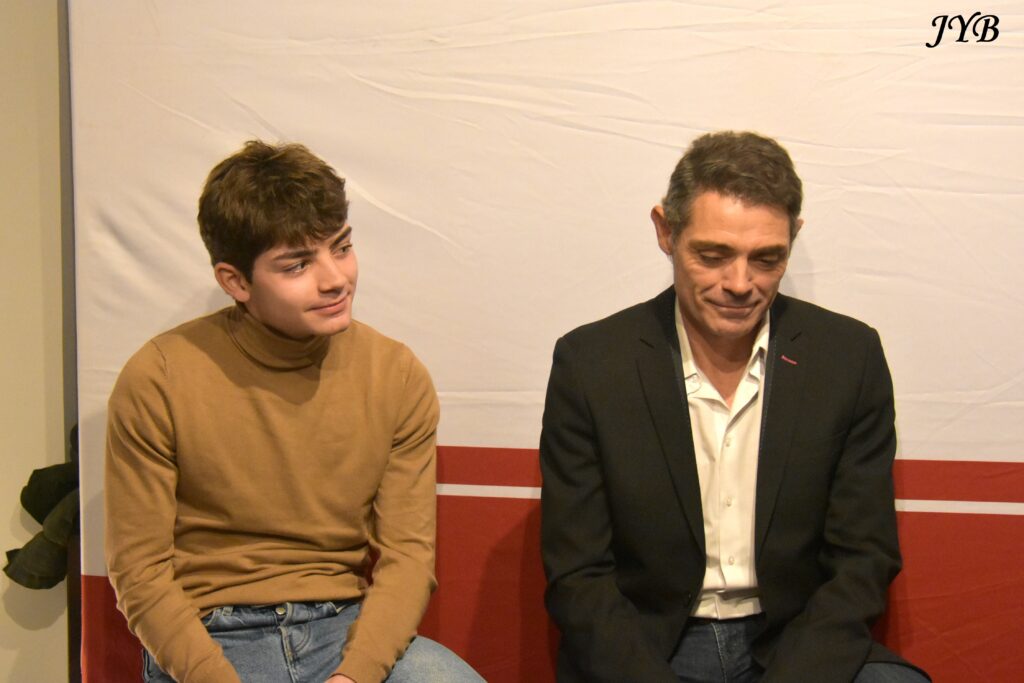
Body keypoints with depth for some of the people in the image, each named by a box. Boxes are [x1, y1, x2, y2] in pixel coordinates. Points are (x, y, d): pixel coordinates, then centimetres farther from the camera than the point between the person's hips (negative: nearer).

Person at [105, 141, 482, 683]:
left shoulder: (399, 378, 0)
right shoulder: (156, 381, -6)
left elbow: (407, 553, -1)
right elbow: (139, 570, -4)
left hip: (349, 626, 2)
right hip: (209, 637, -1)